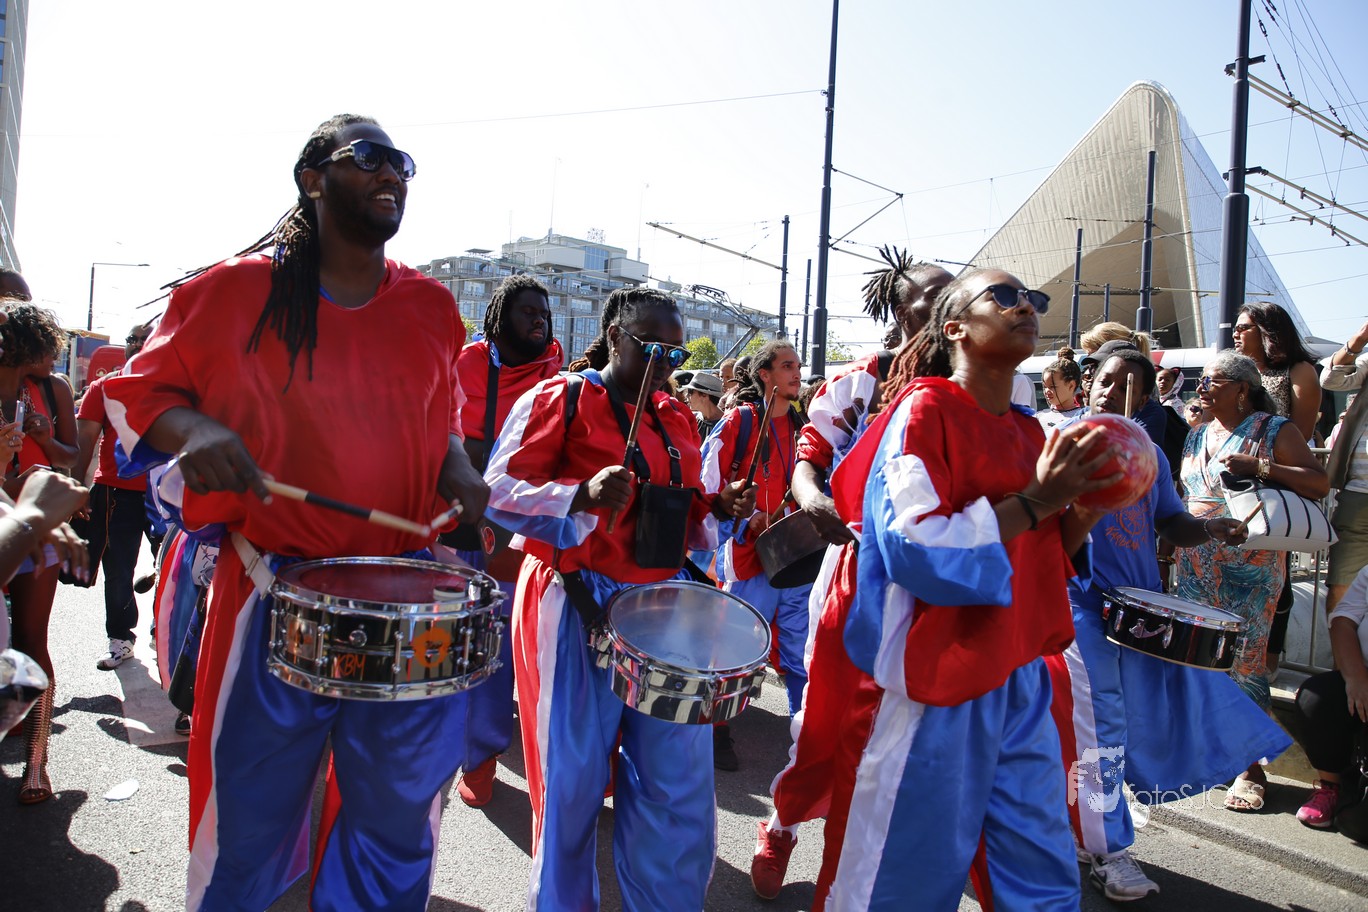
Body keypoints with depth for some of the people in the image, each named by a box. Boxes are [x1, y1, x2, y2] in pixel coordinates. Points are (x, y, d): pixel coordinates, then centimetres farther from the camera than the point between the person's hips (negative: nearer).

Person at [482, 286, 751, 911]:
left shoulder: (677, 419, 14)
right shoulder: (559, 399, -5)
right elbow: (500, 491, -12)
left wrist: (717, 507, 2)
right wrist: (582, 496, -26)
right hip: (580, 608, -5)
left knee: (679, 778, 7)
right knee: (573, 777, 5)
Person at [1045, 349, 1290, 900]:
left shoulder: (1149, 455, 12)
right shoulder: (1067, 437, -3)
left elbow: (1169, 523, 13)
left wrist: (1208, 529, -5)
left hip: (1140, 599, 6)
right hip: (1081, 599, -6)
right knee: (1099, 723, -5)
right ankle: (1107, 853, 8)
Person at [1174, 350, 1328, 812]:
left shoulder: (1274, 430, -3)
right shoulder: (1197, 436, 15)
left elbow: (1320, 483, -11)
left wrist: (1259, 466, -20)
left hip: (1250, 569, -6)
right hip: (1195, 564, 6)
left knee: (1245, 661, -5)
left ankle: (1250, 766, 6)